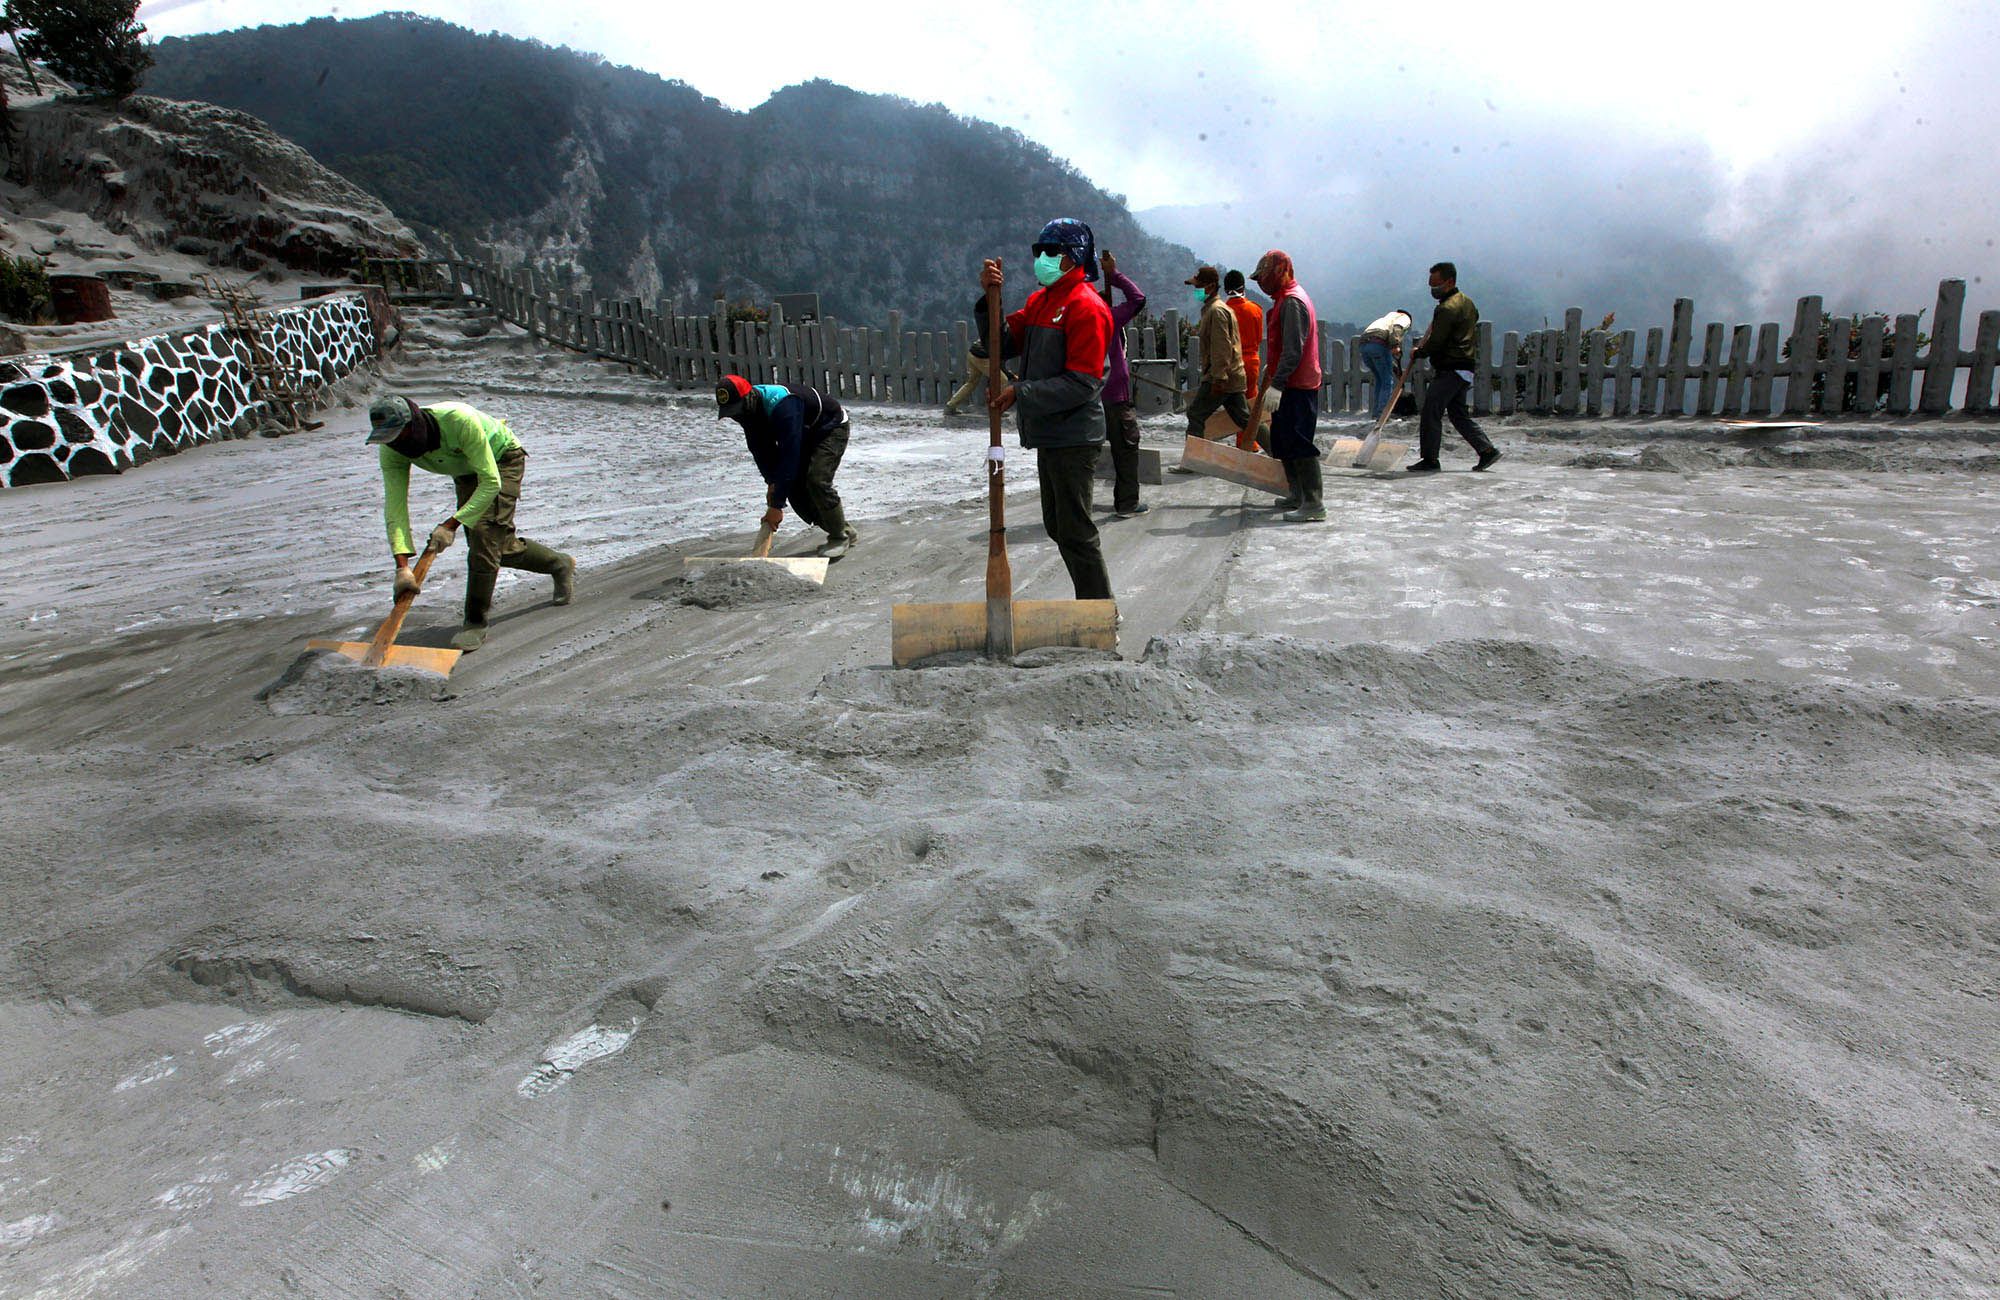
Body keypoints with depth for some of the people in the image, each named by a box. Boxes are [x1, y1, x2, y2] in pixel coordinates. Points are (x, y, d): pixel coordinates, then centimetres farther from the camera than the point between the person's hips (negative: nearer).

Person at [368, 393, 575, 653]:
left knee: (485, 531, -20)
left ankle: (476, 623, -13)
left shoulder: (459, 420, -41)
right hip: (465, 472, 6)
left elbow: (490, 483, -36)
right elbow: (395, 506, -27)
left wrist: (451, 524, -41)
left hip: (503, 459, -6)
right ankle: (560, 565, 33)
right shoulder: (391, 449, -24)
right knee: (498, 546, 7)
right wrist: (402, 565, -37)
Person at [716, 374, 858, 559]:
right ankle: (846, 531, 11)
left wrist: (777, 505, -41)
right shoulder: (750, 408, -14)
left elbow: (789, 455, -42)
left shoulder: (782, 406, -41)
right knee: (793, 488, -3)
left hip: (832, 428, -8)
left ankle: (841, 537, -6)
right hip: (804, 435, 8)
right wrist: (771, 481, -18)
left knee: (817, 480, -25)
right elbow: (761, 449, -3)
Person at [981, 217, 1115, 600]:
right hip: (1049, 435, 10)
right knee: (1057, 525, 18)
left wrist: (1021, 394, -22)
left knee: (1075, 532, -4)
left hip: (1073, 437, -10)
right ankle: (1091, 601, 31)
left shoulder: (1086, 306, -14)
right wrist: (990, 297, -5)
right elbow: (1002, 345, 8)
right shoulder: (1039, 300, 14)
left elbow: (1082, 383, -21)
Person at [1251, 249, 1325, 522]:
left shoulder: (1292, 301, -15)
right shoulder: (1287, 298, 18)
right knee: (1282, 441, 16)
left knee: (1298, 443, -11)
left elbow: (1293, 351, -22)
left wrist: (1276, 383, -24)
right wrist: (1273, 374, 24)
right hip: (1292, 385, 11)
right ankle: (1299, 495, 26)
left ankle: (1314, 503, -11)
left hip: (1297, 386, -11)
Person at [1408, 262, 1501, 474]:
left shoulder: (1447, 309, -16)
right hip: (1464, 368, 10)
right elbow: (1475, 316, 37)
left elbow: (1435, 344, -18)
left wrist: (1417, 352, 1)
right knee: (1459, 414, 15)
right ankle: (1487, 450, 14)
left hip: (1451, 370, -10)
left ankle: (1429, 460, -7)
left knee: (1431, 412, -8)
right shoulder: (1466, 301, 16)